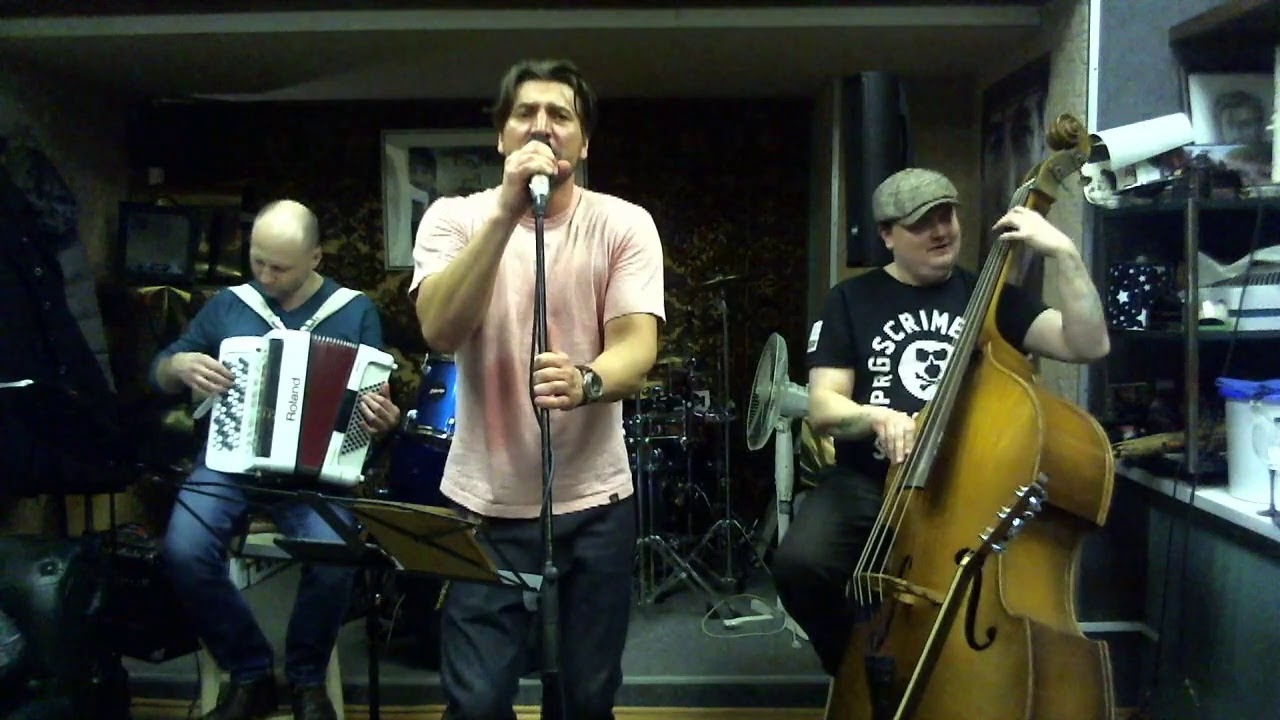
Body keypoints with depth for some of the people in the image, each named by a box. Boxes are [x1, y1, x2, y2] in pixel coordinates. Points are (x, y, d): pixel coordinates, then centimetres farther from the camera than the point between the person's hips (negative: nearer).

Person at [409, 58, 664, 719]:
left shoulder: (625, 224, -3)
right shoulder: (454, 218, -3)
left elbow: (637, 348, -15)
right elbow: (440, 332, -19)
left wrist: (585, 382, -37)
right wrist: (506, 212, -26)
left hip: (594, 503, 1)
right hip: (484, 504, 0)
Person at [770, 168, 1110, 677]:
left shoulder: (990, 297, 9)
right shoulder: (851, 300, 4)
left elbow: (1090, 345, -3)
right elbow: (822, 408, -4)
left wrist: (1064, 253, -12)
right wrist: (875, 415, -26)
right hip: (869, 483, 0)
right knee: (799, 563, -28)